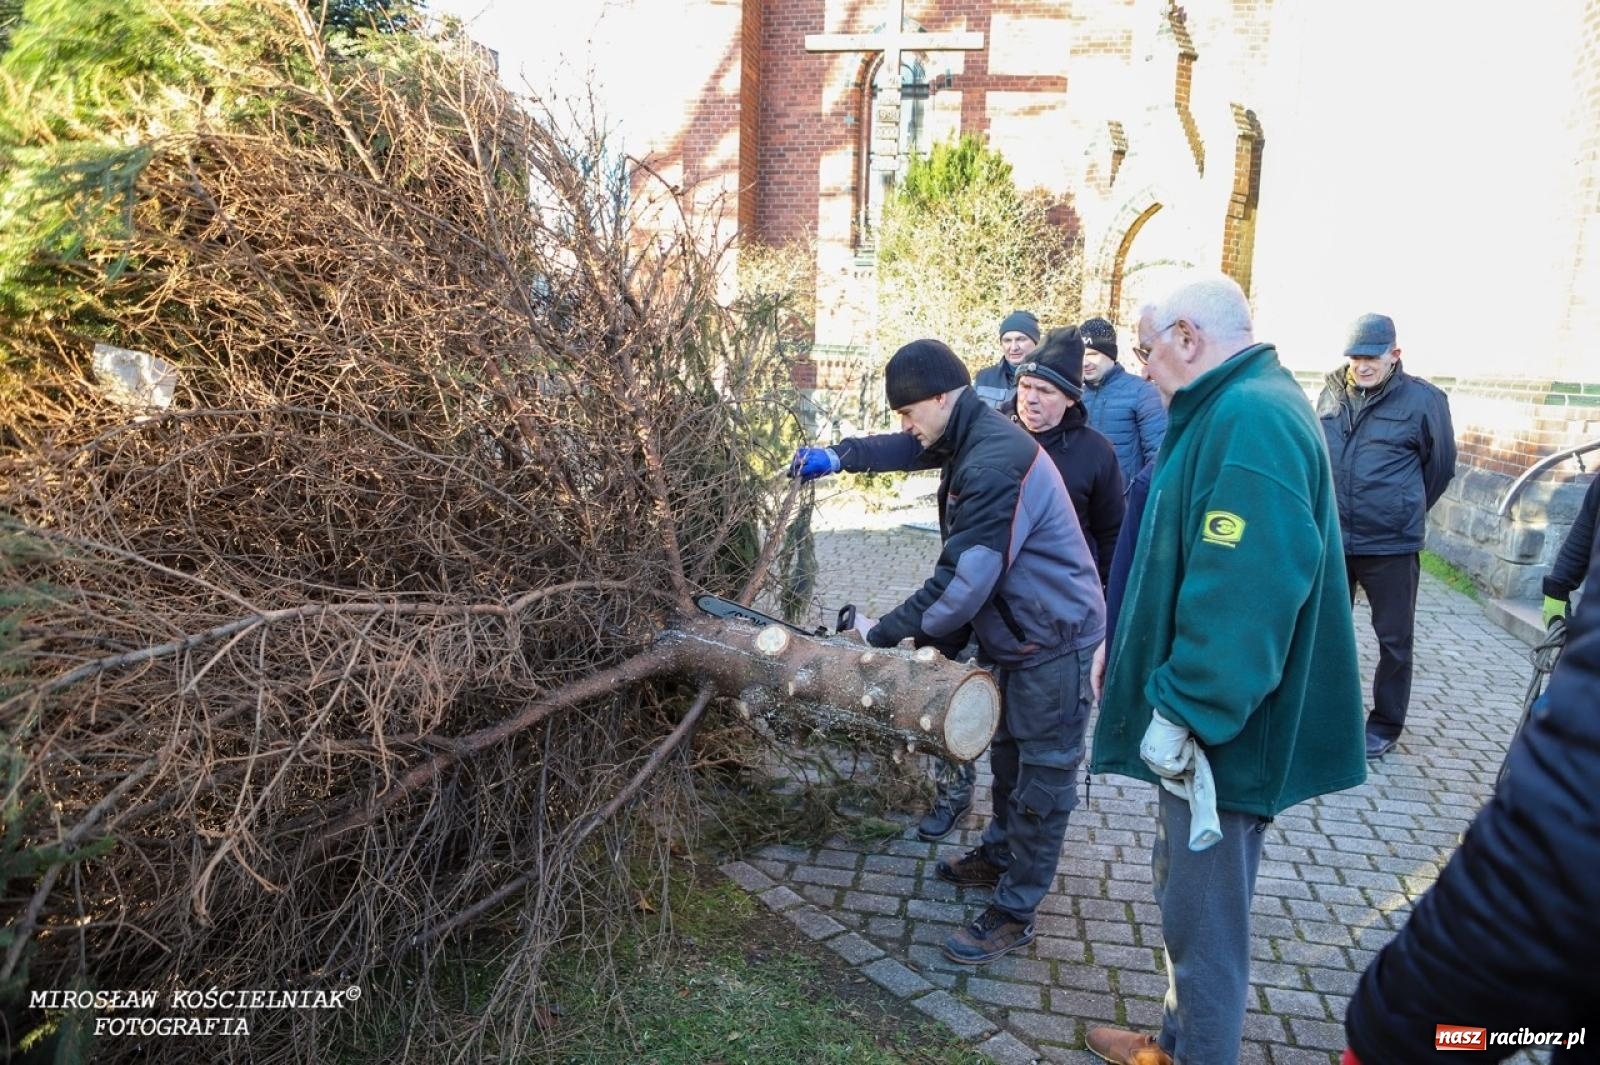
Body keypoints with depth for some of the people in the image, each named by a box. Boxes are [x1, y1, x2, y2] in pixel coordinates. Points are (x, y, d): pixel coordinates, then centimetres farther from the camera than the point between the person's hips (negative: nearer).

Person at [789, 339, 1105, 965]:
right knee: (1008, 755, 23)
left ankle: (1015, 913, 13)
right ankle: (999, 857, 42)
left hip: (1053, 641, -10)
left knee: (1043, 777, 2)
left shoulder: (996, 465, -30)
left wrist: (888, 631, -19)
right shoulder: (971, 439, 2)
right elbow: (908, 448, 21)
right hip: (1020, 633, 10)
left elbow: (963, 582, -30)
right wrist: (840, 456, 5)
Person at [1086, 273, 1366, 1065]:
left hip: (1220, 731, -11)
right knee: (1187, 898, 23)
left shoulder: (1253, 420, -22)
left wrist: (1182, 710, -25)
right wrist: (1129, 652, 21)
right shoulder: (1230, 411, 12)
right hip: (1197, 717, 11)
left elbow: (1245, 592, -30)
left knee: (1202, 915, 6)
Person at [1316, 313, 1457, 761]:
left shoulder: (1422, 400, -9)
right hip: (1331, 539, 4)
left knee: (1394, 641, 8)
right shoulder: (1332, 393, 1)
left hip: (1391, 545, -3)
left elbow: (1441, 466, 3)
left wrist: (1405, 512, 12)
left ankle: (1385, 727, 23)